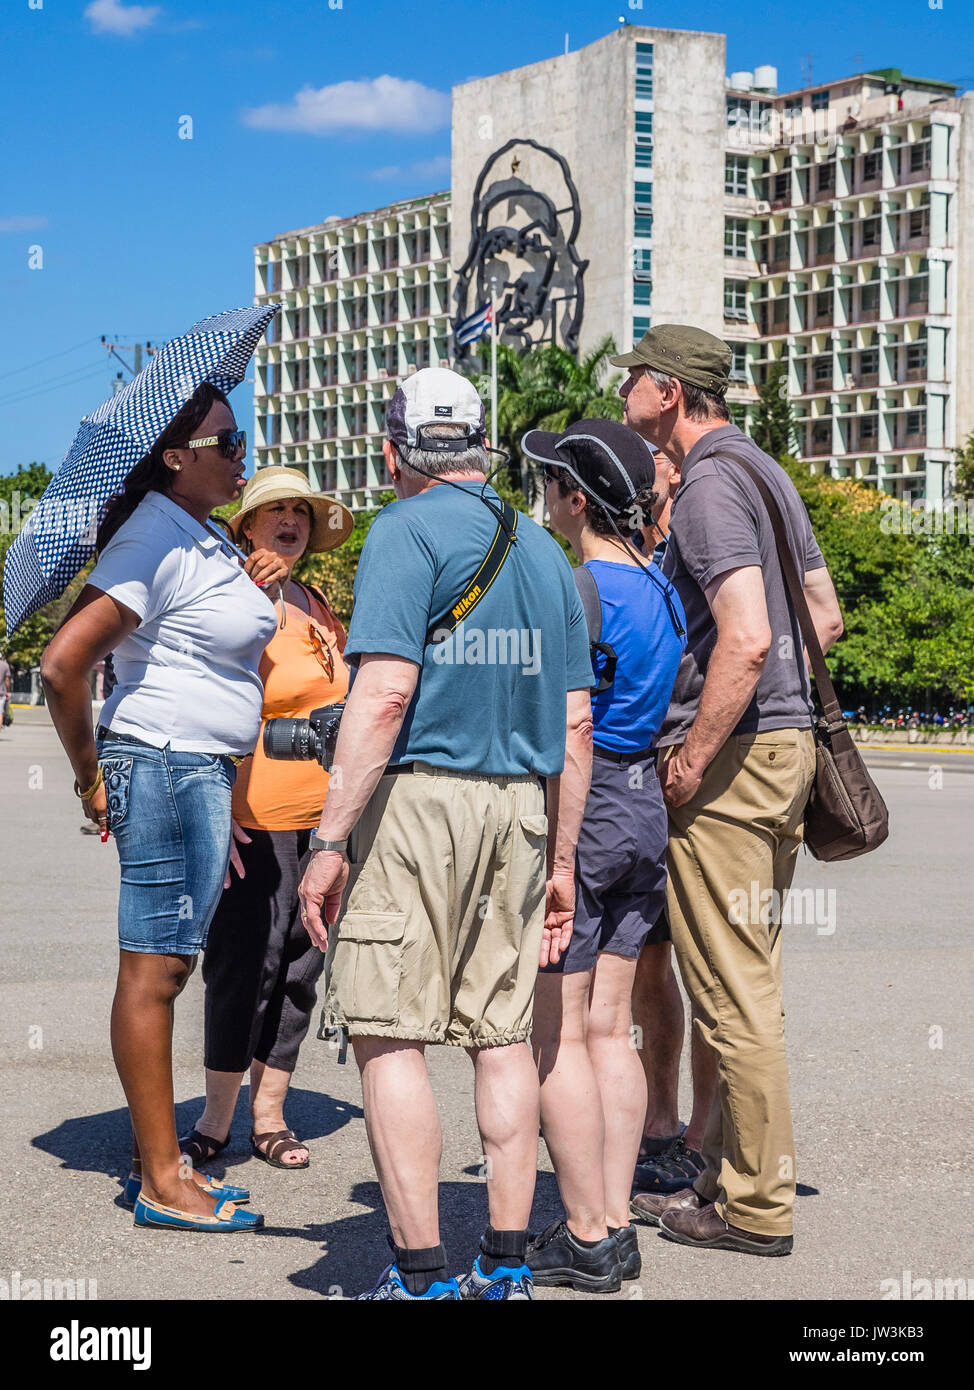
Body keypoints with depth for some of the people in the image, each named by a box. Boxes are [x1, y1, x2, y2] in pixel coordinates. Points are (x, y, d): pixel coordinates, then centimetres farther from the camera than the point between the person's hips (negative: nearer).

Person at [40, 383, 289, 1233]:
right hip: (168, 768, -10)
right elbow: (64, 663, -21)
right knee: (153, 970, -5)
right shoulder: (157, 540, -15)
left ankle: (159, 1160, 21)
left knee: (169, 967, 13)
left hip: (206, 773, 10)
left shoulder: (206, 537, 16)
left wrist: (248, 587, 16)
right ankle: (162, 1180, 0)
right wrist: (91, 780, -13)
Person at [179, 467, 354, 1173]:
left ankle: (269, 1114, 17)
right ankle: (217, 1119, 8)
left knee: (301, 966, 8)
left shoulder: (321, 609, 16)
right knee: (247, 963, -5)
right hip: (257, 816, -6)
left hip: (326, 814, 7)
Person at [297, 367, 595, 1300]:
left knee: (389, 1035, -2)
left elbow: (385, 693, -16)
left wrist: (330, 840, -16)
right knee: (501, 1034, 10)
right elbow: (576, 723, 14)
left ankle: (419, 1275, -3)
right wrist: (561, 861, 19)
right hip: (519, 807, 7)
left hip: (416, 796, -7)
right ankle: (506, 1270, 14)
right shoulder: (542, 550, 16)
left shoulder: (408, 530, -5)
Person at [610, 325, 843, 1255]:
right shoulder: (767, 473, 17)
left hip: (729, 758, -10)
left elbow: (746, 638, -25)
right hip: (785, 739, 10)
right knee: (745, 984, 16)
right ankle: (727, 1172, 26)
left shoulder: (709, 484, -14)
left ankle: (755, 1208, 5)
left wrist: (691, 761, -18)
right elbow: (824, 617, 21)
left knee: (731, 993, -3)